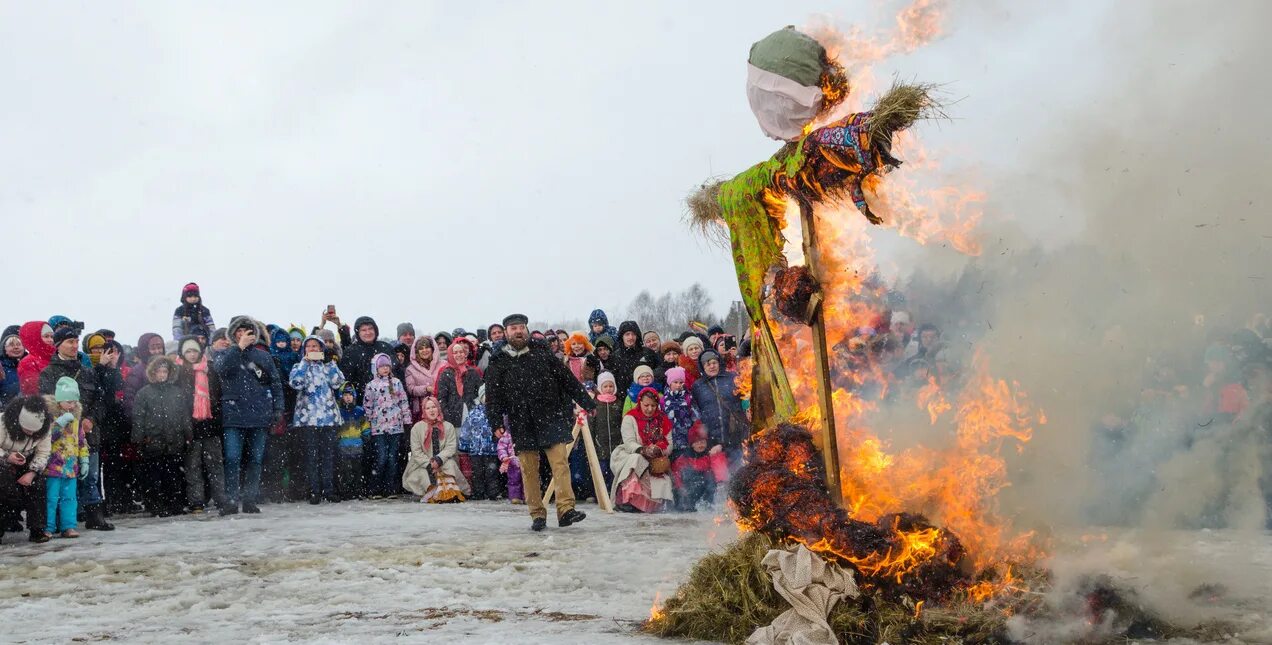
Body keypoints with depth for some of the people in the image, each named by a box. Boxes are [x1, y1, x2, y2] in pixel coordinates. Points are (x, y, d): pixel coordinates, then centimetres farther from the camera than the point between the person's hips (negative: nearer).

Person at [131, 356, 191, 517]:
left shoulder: (178, 392, 13)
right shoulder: (144, 393, 5)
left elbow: (186, 415, 13)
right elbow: (138, 418, 0)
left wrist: (189, 436, 6)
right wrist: (138, 439, -7)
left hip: (175, 443, 2)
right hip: (153, 443, -2)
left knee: (174, 478, 4)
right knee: (153, 479, -1)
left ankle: (174, 507, 10)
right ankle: (156, 508, 4)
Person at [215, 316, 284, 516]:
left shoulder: (263, 356, 11)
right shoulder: (226, 354, 8)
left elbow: (276, 383, 11)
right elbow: (221, 368, -16)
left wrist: (278, 408, 3)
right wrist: (239, 346, -19)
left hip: (259, 415, 2)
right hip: (234, 415, -2)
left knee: (256, 459, 6)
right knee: (232, 459, -8)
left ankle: (250, 500, 12)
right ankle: (231, 501, -6)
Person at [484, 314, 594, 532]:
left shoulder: (543, 354, 9)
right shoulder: (499, 364, 7)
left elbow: (568, 380, 11)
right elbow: (493, 397, 3)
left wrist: (587, 403, 9)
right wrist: (496, 423, -9)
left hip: (551, 418, 0)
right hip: (522, 424, 0)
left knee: (560, 462, -10)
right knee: (529, 470, 2)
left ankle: (566, 509, -13)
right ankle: (537, 515, 9)